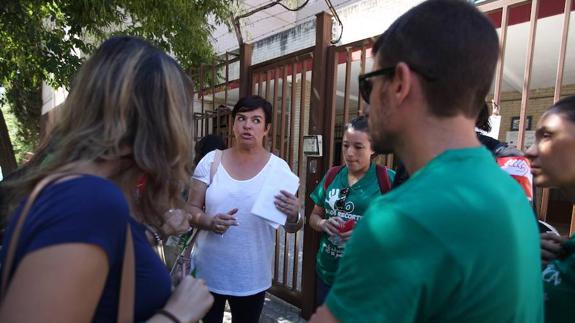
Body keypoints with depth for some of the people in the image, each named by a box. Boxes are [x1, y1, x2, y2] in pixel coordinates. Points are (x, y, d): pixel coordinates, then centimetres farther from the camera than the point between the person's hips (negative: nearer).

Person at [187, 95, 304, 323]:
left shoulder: (278, 167, -7)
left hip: (252, 277, -1)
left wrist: (293, 216, -28)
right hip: (208, 271, 1)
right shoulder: (211, 161, -4)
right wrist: (209, 221, -22)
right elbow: (191, 208, -1)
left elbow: (291, 228, -5)